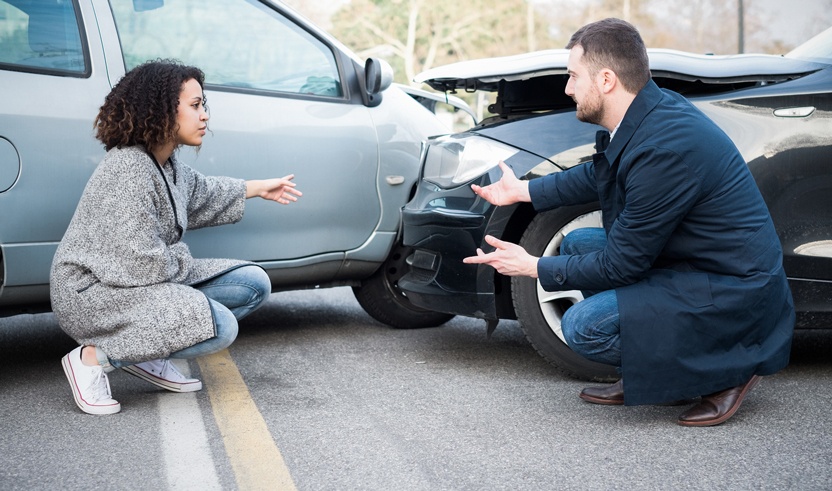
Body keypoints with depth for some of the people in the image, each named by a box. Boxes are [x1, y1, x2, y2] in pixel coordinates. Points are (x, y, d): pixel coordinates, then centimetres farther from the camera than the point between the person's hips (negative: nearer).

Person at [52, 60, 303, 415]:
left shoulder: (165, 163, 6)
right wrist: (183, 263, -8)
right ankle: (94, 356, -10)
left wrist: (260, 188, 35)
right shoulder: (129, 171, -24)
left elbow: (201, 193, 30)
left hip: (149, 278, 10)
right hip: (92, 292, -10)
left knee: (254, 283, 5)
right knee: (219, 327, -27)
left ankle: (147, 354, 5)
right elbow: (143, 264, -27)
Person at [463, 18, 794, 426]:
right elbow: (596, 175, 22)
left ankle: (725, 372, -3)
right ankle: (646, 376, 14)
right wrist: (521, 190, 24)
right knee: (577, 243, 12)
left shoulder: (664, 148, -29)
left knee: (584, 327, -20)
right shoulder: (649, 111, 0)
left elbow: (621, 266, -21)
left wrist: (532, 267, -10)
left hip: (737, 296, -10)